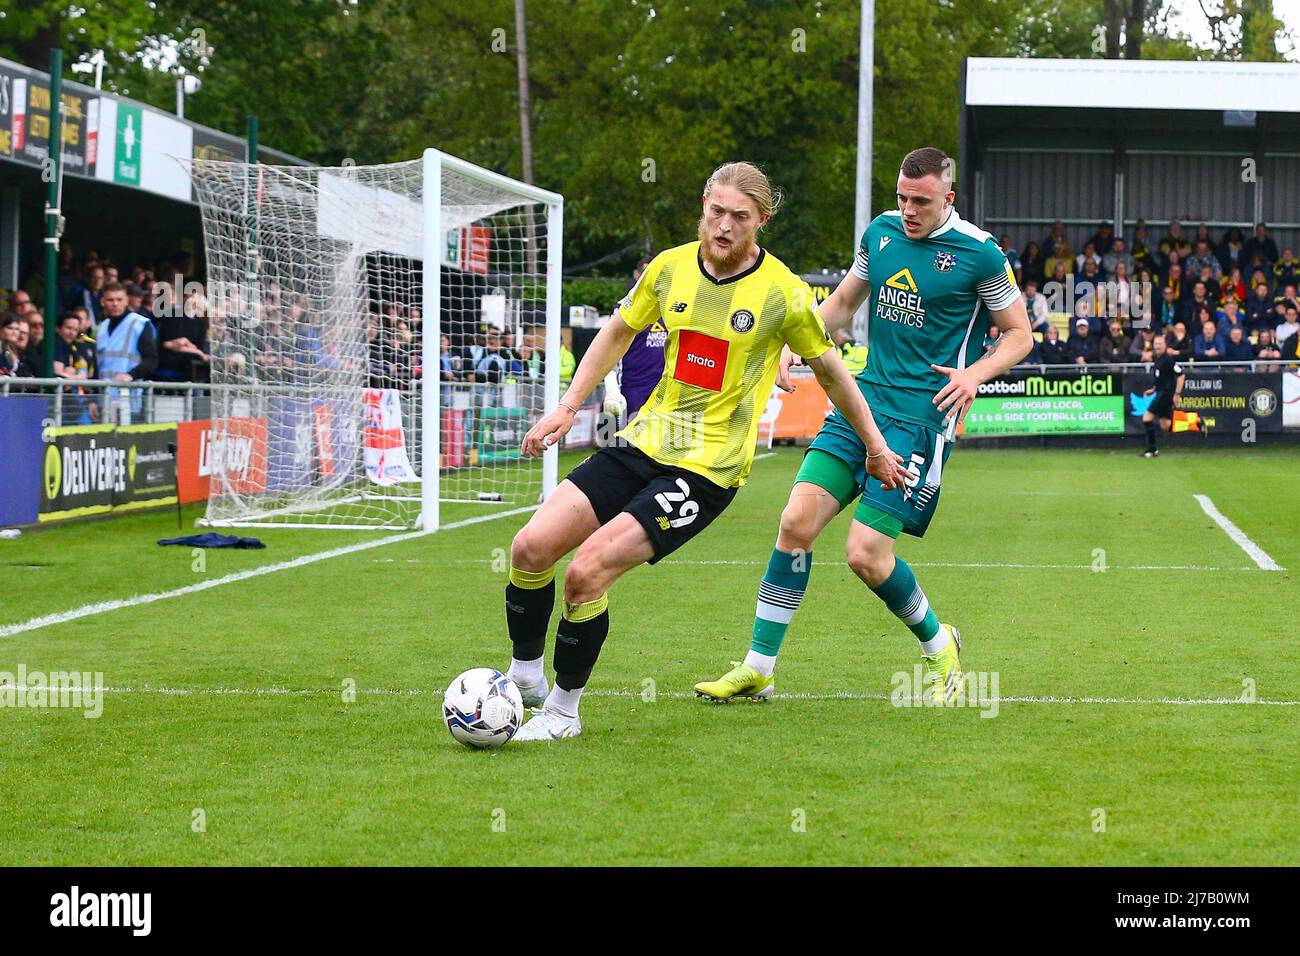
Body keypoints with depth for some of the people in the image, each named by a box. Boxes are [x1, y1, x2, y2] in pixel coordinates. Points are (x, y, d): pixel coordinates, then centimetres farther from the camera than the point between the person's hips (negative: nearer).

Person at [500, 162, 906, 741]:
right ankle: (523, 677, 13)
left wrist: (875, 447, 14)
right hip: (643, 444, 5)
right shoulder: (671, 267, 2)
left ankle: (563, 710, -1)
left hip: (707, 469, -5)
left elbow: (829, 368, 6)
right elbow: (618, 332, 19)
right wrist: (568, 406, 13)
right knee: (531, 547, -9)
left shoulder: (783, 294, -9)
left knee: (587, 572, -20)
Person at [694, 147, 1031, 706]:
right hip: (864, 400, 5)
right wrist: (798, 341, 7)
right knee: (797, 521, -8)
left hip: (922, 416, -5)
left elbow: (1020, 334, 2)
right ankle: (757, 669, 1)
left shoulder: (979, 254, -7)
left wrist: (974, 373, -15)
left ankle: (938, 645, 17)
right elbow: (843, 302, 23)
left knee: (866, 553, -11)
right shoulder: (881, 231, 9)